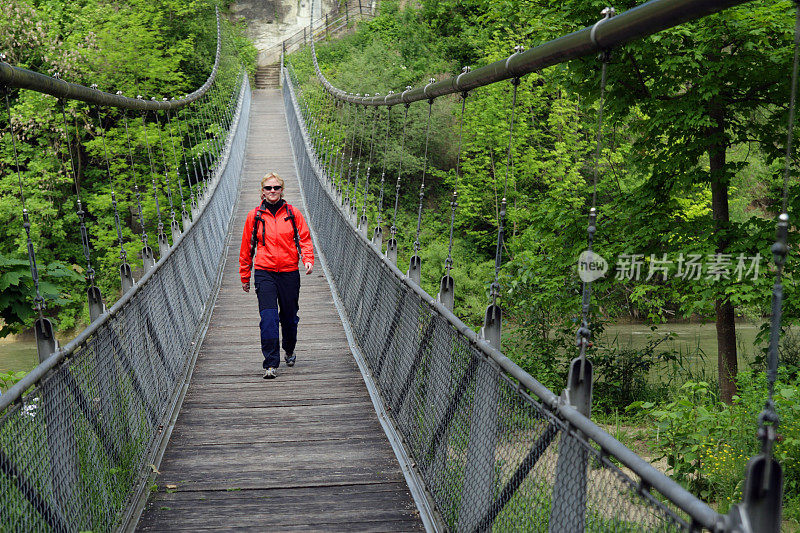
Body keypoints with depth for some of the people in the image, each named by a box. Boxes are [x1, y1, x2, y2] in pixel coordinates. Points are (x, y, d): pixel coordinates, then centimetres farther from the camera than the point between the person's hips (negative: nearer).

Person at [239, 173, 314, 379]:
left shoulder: (293, 213, 4)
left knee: (289, 316, 11)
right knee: (268, 317, -12)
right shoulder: (254, 216, 4)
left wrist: (308, 259, -14)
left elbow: (305, 238, 5)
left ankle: (289, 351, 38)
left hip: (289, 272, 1)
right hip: (264, 273, -1)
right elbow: (246, 247, 11)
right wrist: (245, 276, 13)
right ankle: (271, 364, -11)